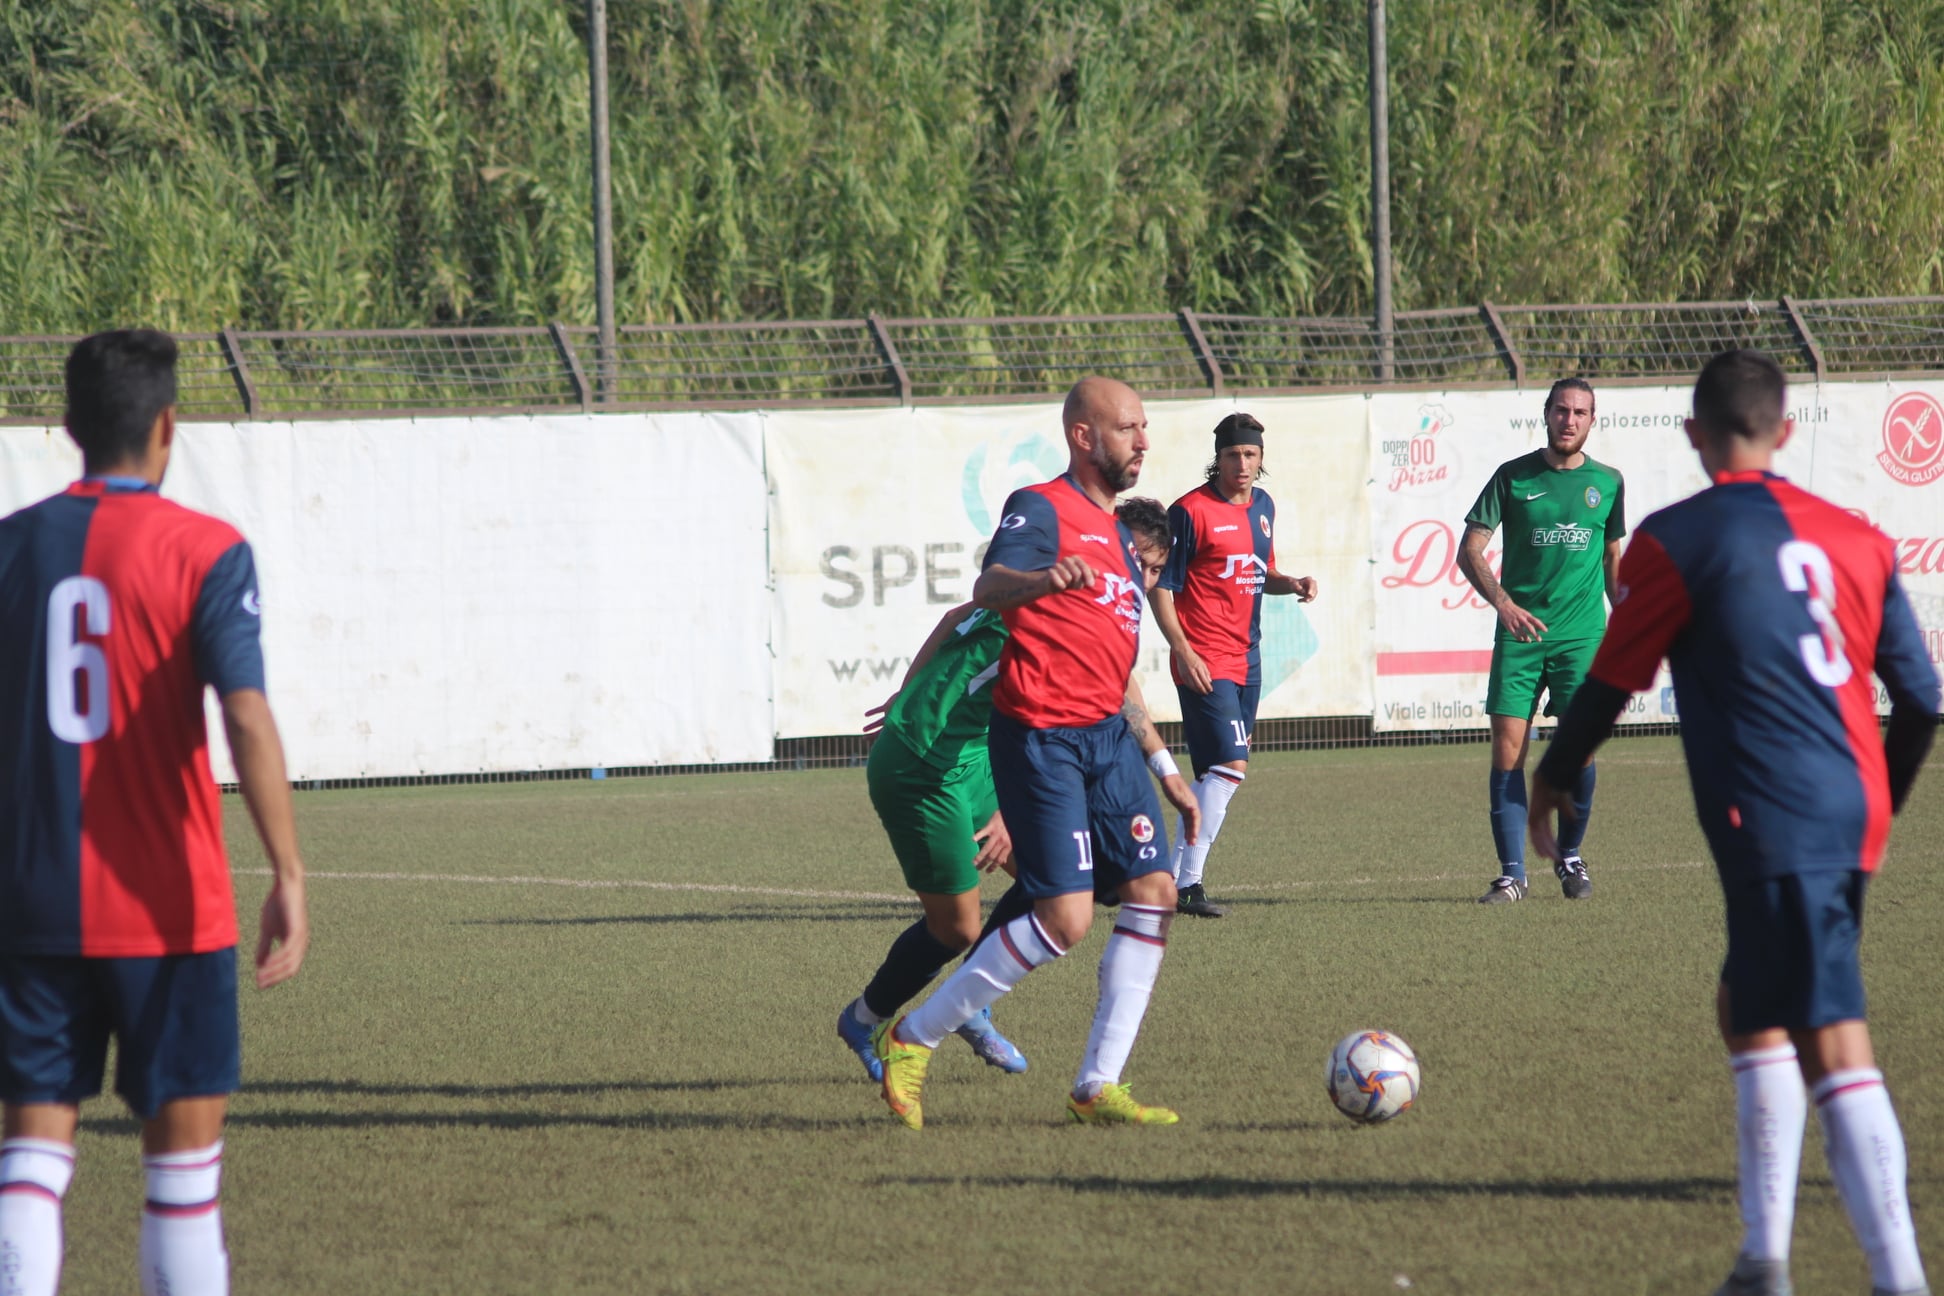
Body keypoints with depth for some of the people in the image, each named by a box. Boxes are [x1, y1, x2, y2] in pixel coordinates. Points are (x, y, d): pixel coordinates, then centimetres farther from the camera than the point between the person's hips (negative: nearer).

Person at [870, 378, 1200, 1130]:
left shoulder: (1115, 533, 20)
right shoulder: (1042, 509, -7)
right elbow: (987, 591, -27)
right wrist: (1042, 580, -48)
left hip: (1108, 735, 8)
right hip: (1043, 737, -8)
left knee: (1152, 890, -2)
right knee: (1065, 918, -13)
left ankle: (1098, 1086, 3)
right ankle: (911, 1041, 1)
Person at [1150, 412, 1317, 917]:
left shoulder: (1262, 506, 13)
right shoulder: (1192, 511, -10)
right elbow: (1161, 586, -10)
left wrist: (1292, 584, 4)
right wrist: (1183, 651, -19)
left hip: (1246, 658, 8)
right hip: (1204, 661, -8)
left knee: (1216, 775, 10)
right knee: (1230, 767, -17)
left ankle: (1176, 878, 17)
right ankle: (1187, 884, -13)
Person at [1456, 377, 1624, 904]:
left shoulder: (1607, 482, 8)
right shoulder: (1513, 476, 1)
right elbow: (1469, 549, -3)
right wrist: (1502, 601, -18)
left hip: (1582, 634, 1)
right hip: (1519, 631, -1)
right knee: (1507, 748, -7)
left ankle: (1570, 857, 15)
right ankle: (1512, 874, -1)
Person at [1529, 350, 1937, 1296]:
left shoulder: (1677, 541, -4)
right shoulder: (1855, 539, 13)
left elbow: (1611, 681, 2)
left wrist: (1551, 780, 20)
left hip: (1772, 826, -7)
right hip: (1853, 820, 7)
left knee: (1834, 1046, -11)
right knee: (1751, 1007, 20)